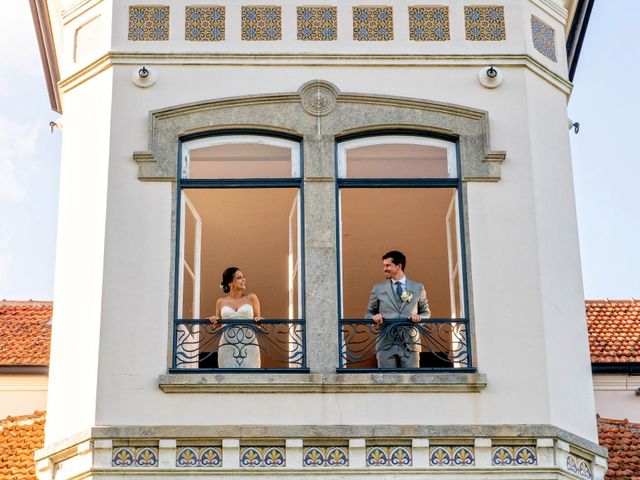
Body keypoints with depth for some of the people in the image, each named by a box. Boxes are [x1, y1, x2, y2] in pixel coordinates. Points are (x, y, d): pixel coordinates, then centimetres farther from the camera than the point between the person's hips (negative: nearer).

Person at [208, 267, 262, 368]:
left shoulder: (251, 298, 8)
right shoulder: (221, 302, 10)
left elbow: (257, 318, 16)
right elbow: (217, 322, 20)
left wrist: (258, 320, -6)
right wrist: (214, 320, -1)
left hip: (249, 345, 0)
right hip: (228, 346, 0)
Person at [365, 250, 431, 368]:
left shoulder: (418, 288, 11)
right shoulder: (378, 288, 10)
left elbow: (426, 313, 17)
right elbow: (369, 313, 16)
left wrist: (419, 317, -6)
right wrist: (374, 317, -7)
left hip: (410, 343, 0)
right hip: (386, 343, 0)